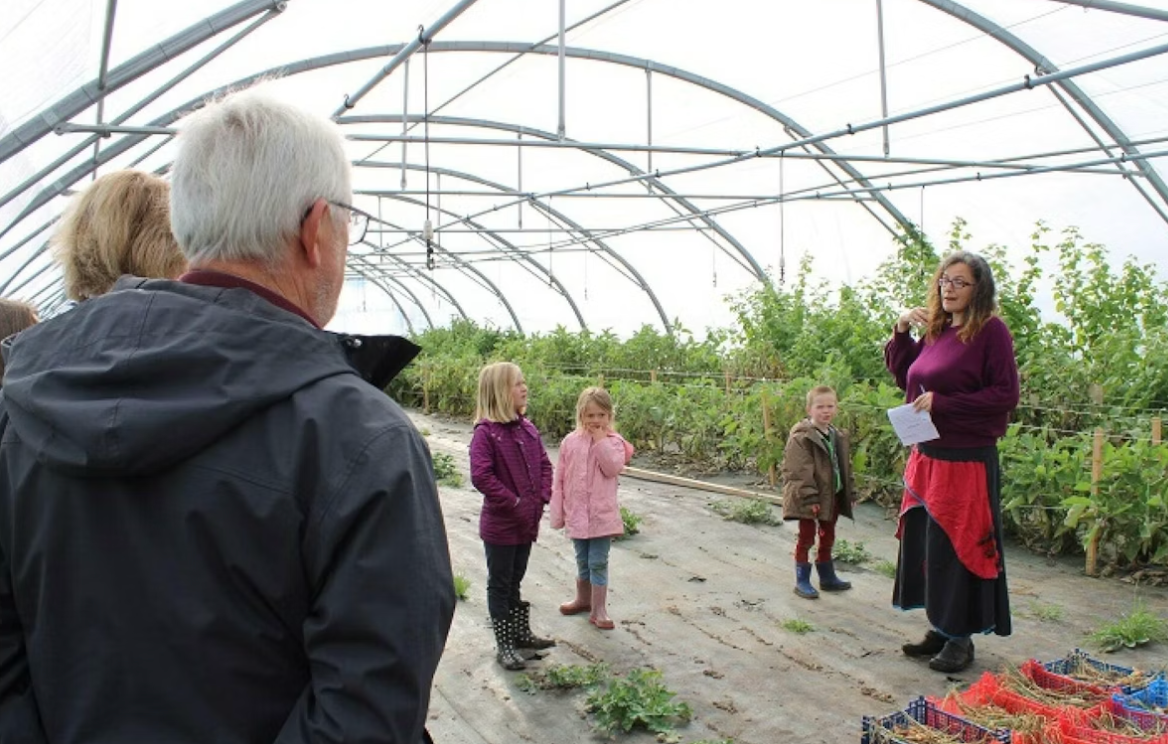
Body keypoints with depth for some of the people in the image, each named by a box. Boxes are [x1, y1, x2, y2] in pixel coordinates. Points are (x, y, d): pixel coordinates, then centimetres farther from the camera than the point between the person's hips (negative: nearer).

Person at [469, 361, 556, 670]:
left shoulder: (527, 428, 3)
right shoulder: (485, 432, -18)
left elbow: (544, 464, 11)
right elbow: (481, 476, -25)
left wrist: (543, 496, -2)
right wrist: (514, 503, -21)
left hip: (528, 522, 7)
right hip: (500, 525, -6)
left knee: (514, 581, 22)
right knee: (500, 585, 9)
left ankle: (521, 633, 36)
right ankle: (504, 645, 20)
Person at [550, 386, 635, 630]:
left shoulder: (612, 441, -5)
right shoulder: (570, 442, 0)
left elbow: (613, 468, -23)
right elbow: (560, 478, 4)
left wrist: (600, 439, -20)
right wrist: (557, 511, 3)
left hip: (602, 514, -3)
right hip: (576, 513, 3)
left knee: (598, 562, 1)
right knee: (582, 561, 19)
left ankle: (599, 610, 11)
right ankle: (583, 599, 39)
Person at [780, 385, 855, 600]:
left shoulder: (838, 436, 8)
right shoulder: (801, 437, -17)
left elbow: (845, 467, 16)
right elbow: (799, 471, -21)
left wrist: (849, 493, 13)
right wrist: (809, 497, -24)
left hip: (832, 497, 8)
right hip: (810, 500, -7)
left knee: (827, 537, 19)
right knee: (806, 537, 2)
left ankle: (827, 577, 34)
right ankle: (802, 581, 12)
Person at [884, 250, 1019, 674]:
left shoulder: (991, 331, -10)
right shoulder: (935, 332, 11)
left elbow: (1005, 395, -14)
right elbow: (904, 376, 23)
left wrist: (943, 403, -18)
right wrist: (902, 331, 9)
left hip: (967, 461, -7)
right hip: (926, 456, 7)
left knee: (958, 548, 1)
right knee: (924, 543, 12)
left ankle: (961, 638, 15)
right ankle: (940, 628, 27)